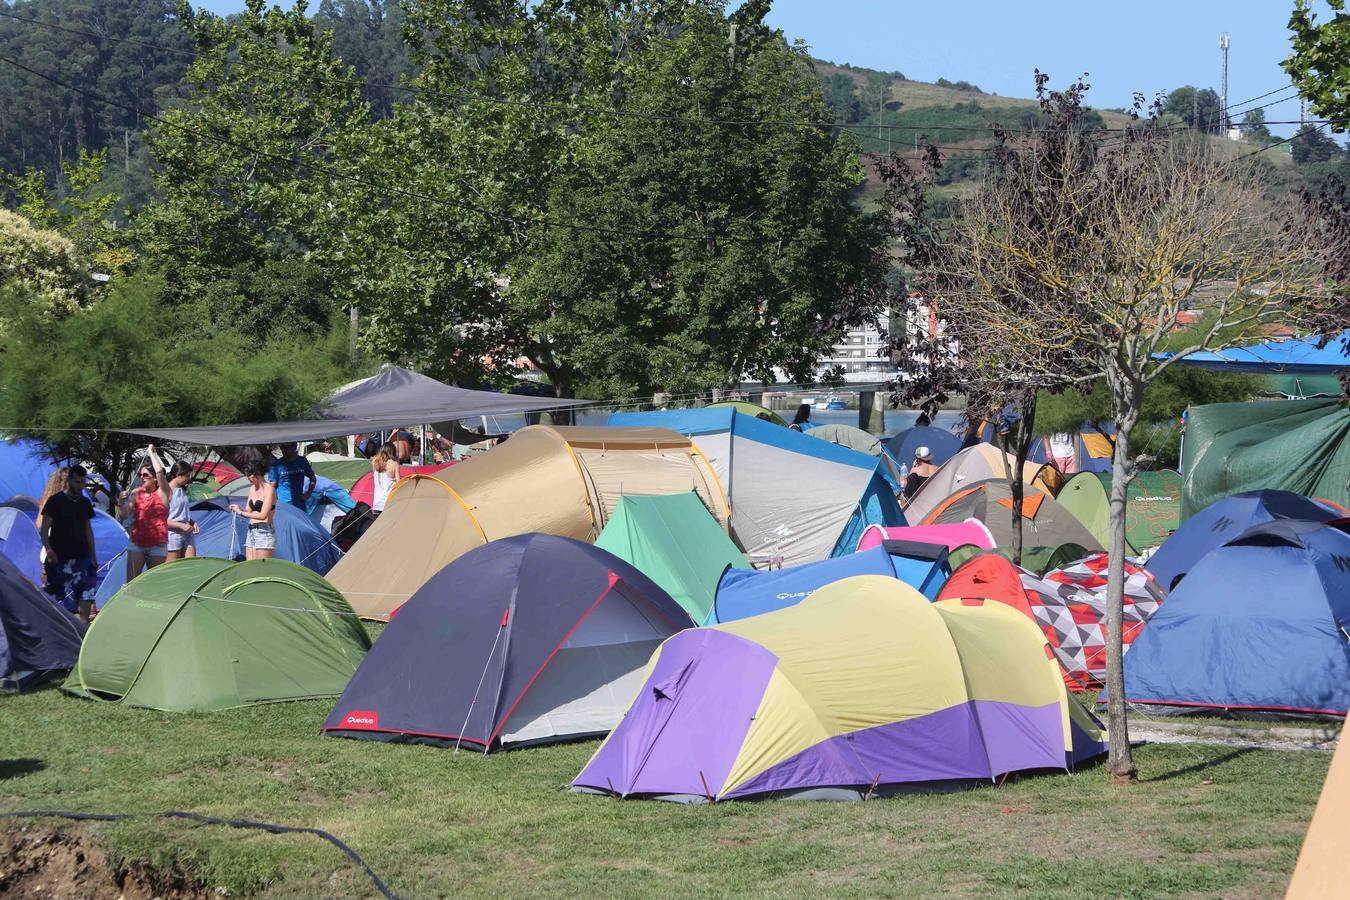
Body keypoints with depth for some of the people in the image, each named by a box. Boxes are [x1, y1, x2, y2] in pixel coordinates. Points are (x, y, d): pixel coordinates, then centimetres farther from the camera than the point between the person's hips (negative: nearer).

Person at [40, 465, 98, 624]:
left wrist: (93, 556, 15)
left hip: (81, 557, 5)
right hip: (59, 558, -5)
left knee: (87, 592, -7)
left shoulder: (85, 503, 11)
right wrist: (48, 550, -20)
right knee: (57, 595, -1)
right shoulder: (55, 501, -6)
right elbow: (44, 529, -6)